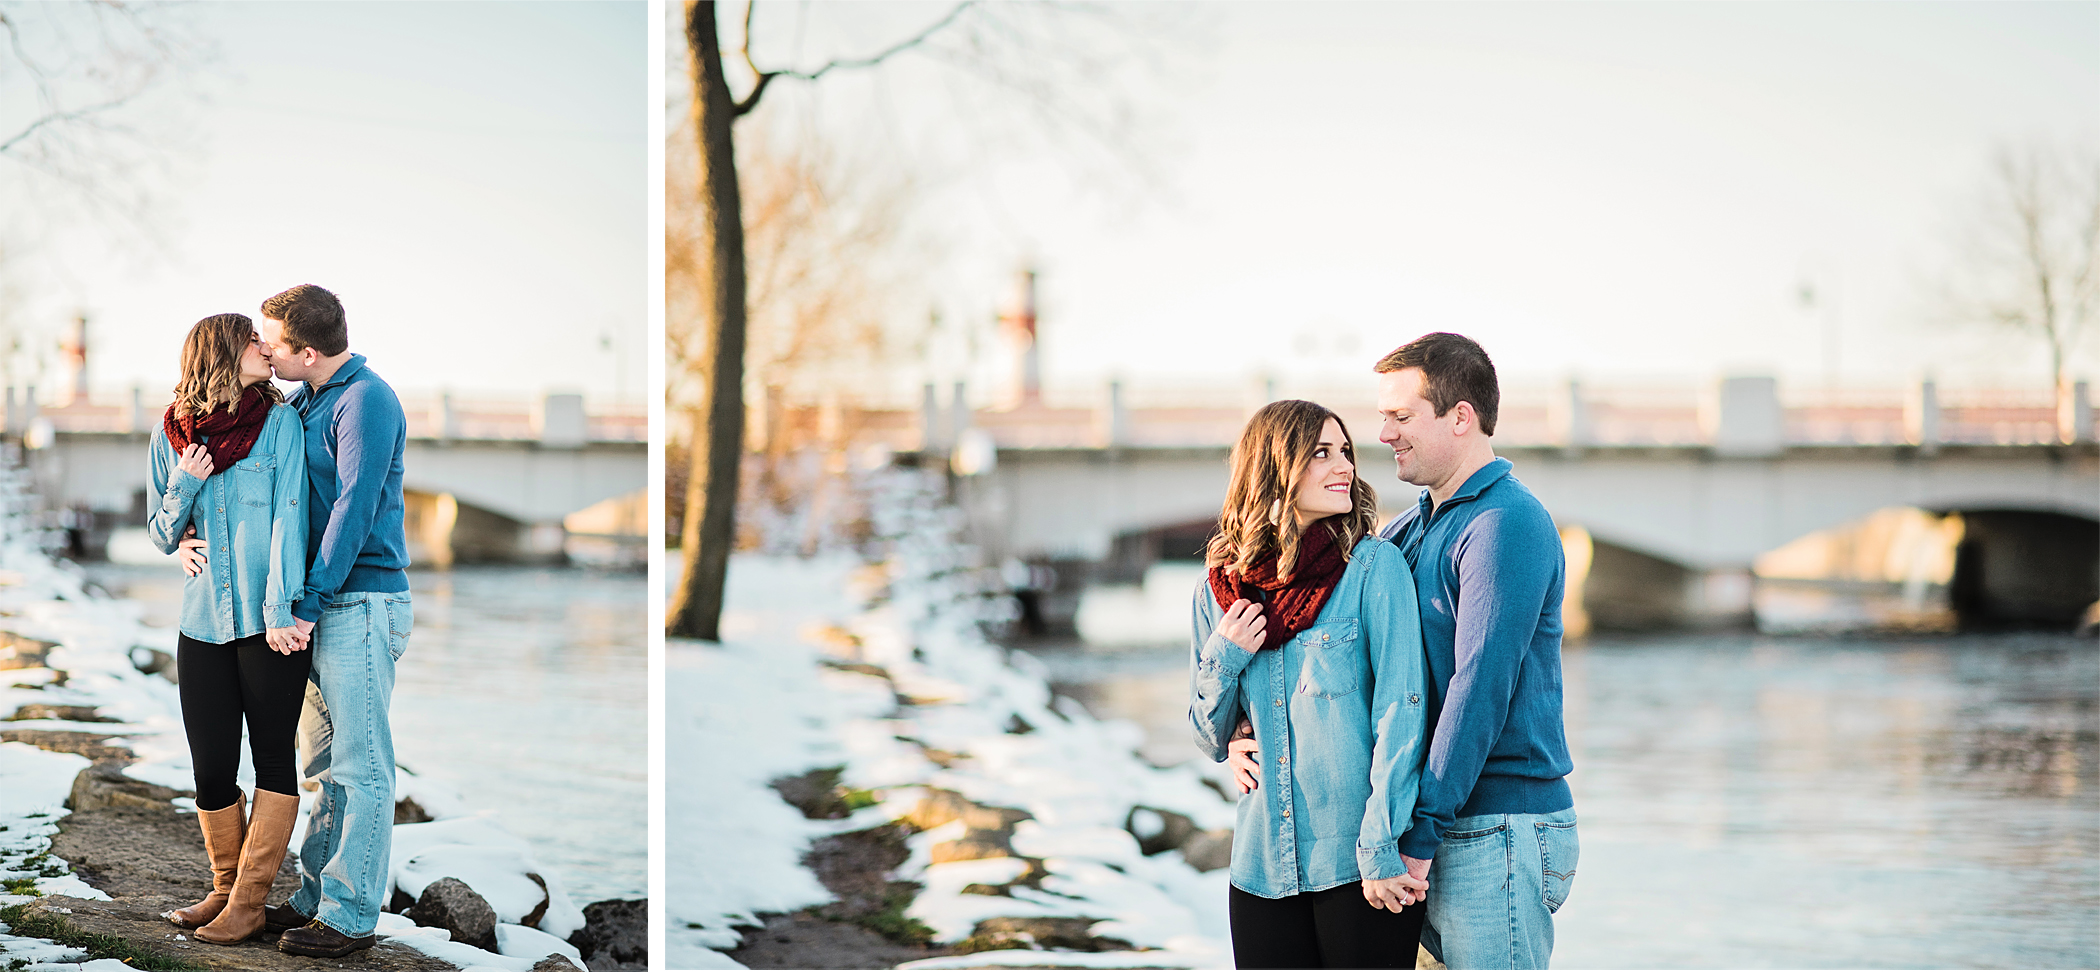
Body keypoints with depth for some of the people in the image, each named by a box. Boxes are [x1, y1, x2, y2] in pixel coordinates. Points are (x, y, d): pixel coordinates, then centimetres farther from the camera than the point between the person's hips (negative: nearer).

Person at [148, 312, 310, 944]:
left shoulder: (279, 422, -1)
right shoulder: (171, 436, 7)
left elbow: (287, 517, -7)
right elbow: (162, 537, 13)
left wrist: (281, 608, -15)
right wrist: (184, 485, -7)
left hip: (272, 626, -2)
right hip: (203, 625, 3)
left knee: (273, 758, 1)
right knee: (212, 770, 3)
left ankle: (249, 901, 7)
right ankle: (225, 889, 20)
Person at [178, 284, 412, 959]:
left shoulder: (365, 402, -14)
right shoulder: (304, 405, 15)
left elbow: (353, 509, -19)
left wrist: (306, 606, -19)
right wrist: (194, 538, 4)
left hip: (362, 605, -9)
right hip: (324, 607, 9)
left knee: (361, 768, -5)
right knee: (325, 763, 13)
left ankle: (350, 917, -3)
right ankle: (316, 897, 19)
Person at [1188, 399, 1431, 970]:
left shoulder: (1374, 568, -4)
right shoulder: (1220, 590, 7)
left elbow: (1400, 712, -10)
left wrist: (1381, 849, -16)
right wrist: (1224, 659, -3)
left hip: (1360, 866, -3)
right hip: (1263, 867, 4)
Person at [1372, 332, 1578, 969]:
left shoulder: (1505, 523, -12)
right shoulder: (1414, 528, 16)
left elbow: (1480, 687, -19)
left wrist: (1419, 833, -19)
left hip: (1499, 832, -8)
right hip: (1442, 839, 8)